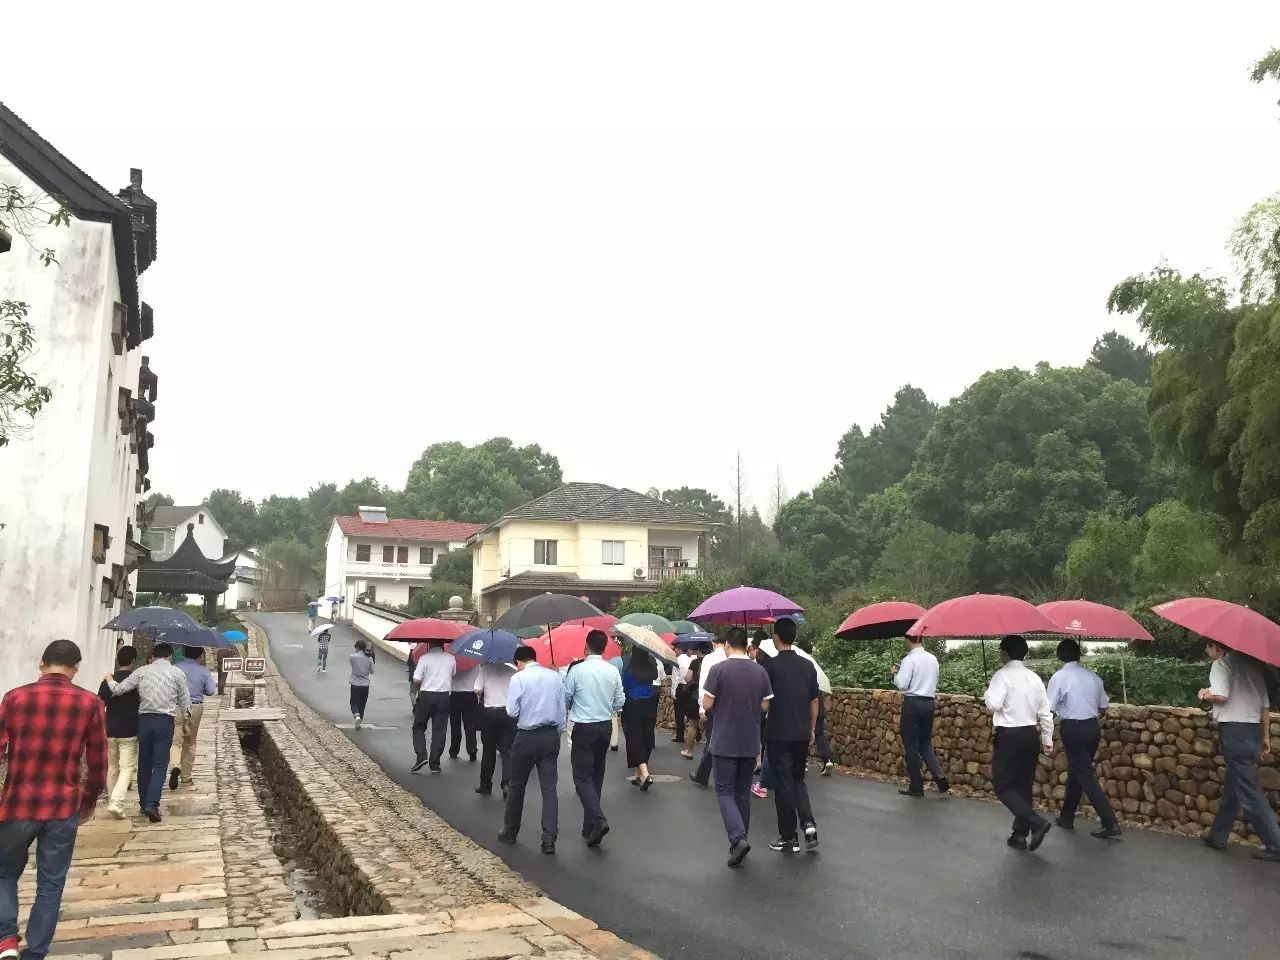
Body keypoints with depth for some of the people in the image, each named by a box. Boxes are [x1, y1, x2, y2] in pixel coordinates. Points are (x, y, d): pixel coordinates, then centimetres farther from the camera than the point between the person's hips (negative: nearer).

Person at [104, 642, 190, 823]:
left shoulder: (141, 671, 5)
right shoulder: (177, 673, 3)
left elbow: (118, 690, 4)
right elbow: (185, 703, 5)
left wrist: (109, 680, 24)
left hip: (144, 719, 2)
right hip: (165, 720, -2)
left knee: (144, 763, 15)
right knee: (160, 764, 0)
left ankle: (144, 803, 22)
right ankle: (152, 804, -14)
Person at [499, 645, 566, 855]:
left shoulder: (518, 678, -9)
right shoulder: (555, 676, 2)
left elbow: (512, 712, -10)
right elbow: (562, 709, 5)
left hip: (527, 737, -3)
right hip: (551, 736, 3)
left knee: (517, 786, 14)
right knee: (549, 788, 2)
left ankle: (510, 832, 27)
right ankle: (549, 839, -4)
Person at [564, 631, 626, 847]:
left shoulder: (577, 670, -14)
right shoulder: (613, 671, -2)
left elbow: (565, 699, -5)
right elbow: (620, 701, 5)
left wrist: (573, 707, 17)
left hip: (584, 728, -5)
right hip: (606, 726, 5)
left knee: (583, 777, -1)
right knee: (597, 776, 16)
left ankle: (598, 820, -20)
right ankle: (590, 827, 23)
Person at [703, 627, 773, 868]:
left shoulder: (718, 669, -13)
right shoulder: (760, 671, 0)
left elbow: (707, 704, -12)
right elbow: (765, 705, 4)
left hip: (725, 742, -4)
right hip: (750, 743, 4)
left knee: (725, 791, 3)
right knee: (743, 792, 16)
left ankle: (738, 838, -14)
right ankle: (740, 840, 20)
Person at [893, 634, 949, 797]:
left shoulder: (909, 660, -13)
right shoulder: (933, 659, 8)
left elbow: (901, 684, -16)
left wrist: (896, 673, 2)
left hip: (912, 703, -6)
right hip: (929, 703, 6)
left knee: (911, 746, 3)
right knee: (925, 743, 16)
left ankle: (916, 787, 8)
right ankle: (938, 774, -5)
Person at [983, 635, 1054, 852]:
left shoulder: (1002, 675, -12)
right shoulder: (1035, 678, 9)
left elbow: (994, 704, -22)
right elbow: (1045, 712, 10)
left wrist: (987, 693, -1)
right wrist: (1048, 739, 17)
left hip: (1009, 736, -7)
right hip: (1030, 735, 7)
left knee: (1002, 786, 0)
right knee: (1023, 785, 13)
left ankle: (1036, 822, -15)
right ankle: (1020, 835, 18)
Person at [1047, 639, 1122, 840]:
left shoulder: (1059, 677, -12)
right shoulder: (1092, 676, 4)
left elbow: (1048, 709, -13)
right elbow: (1103, 706, 11)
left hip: (1073, 729, -6)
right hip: (1093, 727, 6)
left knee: (1086, 776, -1)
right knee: (1076, 771, 19)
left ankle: (1111, 825, -6)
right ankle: (1067, 817, 30)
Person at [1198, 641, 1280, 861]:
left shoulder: (1221, 664, -7)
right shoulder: (1253, 664, 16)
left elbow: (1221, 696, -21)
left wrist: (1205, 695, 1)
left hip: (1234, 731, -8)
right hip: (1253, 730, 8)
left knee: (1248, 792, -4)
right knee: (1232, 786, 16)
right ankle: (1218, 836, 25)